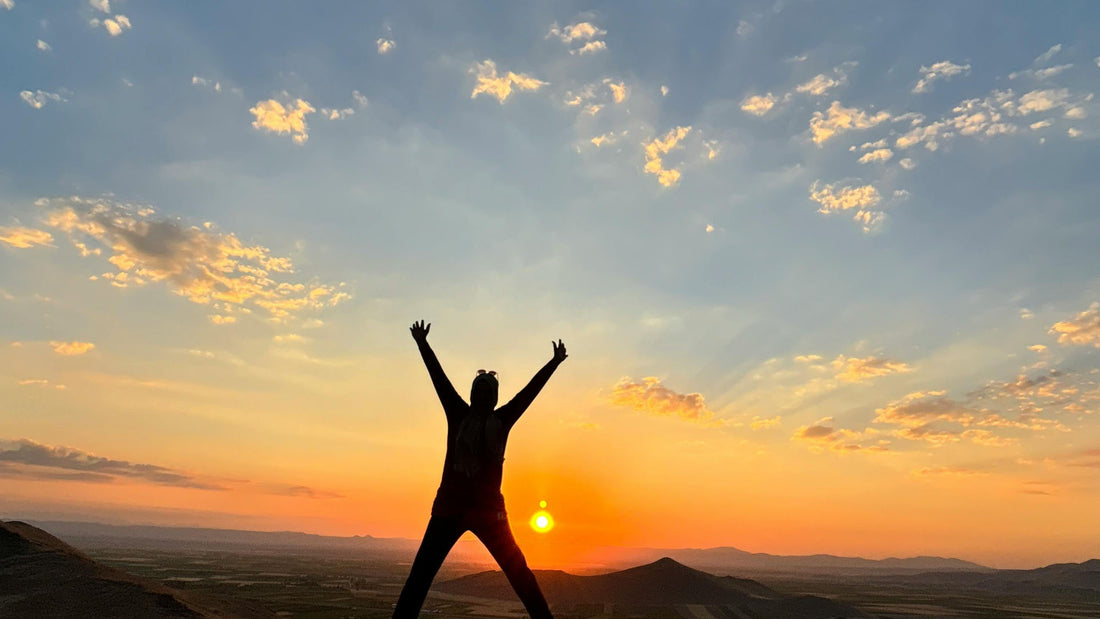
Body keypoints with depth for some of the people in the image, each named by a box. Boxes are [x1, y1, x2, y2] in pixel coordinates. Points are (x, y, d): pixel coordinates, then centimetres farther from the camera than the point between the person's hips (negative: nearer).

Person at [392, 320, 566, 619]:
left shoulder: (502, 420, 5)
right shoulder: (458, 414, 4)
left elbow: (531, 389, 4)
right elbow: (438, 377, 0)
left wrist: (554, 362, 4)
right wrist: (422, 345, -2)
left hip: (488, 509, 0)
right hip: (449, 507, 0)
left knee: (519, 572, 3)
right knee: (420, 574, -1)